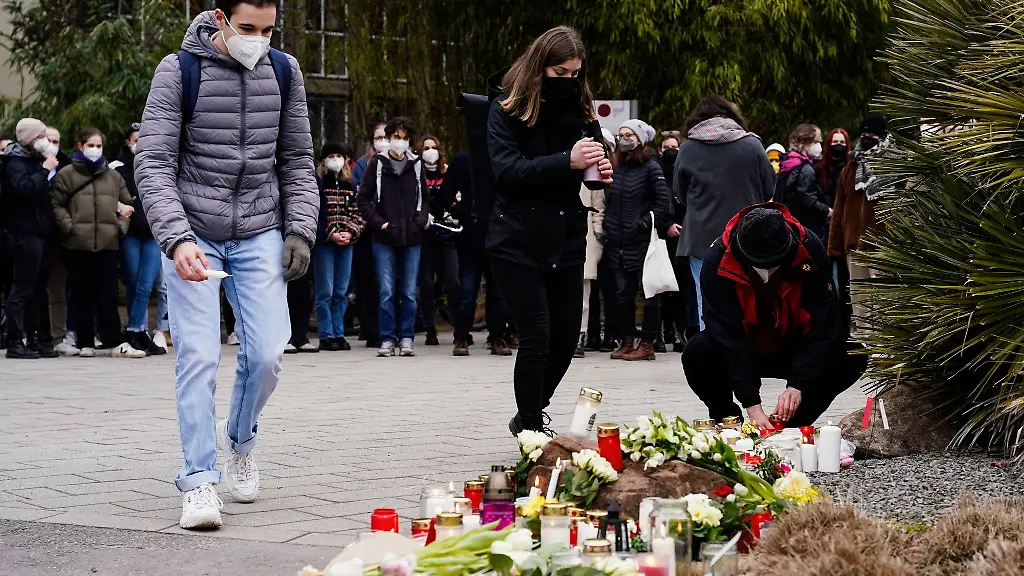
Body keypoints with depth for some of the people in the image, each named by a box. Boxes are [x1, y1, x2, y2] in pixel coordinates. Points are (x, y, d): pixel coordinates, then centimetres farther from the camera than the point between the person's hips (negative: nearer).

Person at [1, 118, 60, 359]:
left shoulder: (35, 160, 20)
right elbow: (25, 187, -26)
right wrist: (45, 170, -18)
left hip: (40, 232, 9)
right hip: (25, 233, -9)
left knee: (38, 289, 10)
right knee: (22, 287, -8)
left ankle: (32, 338, 16)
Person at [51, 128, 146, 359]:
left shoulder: (113, 176, 14)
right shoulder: (66, 174, 4)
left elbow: (126, 203, 19)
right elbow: (57, 205, 0)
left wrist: (121, 225, 4)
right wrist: (69, 227, -11)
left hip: (108, 242, 2)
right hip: (78, 243, -2)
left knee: (108, 294, 0)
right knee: (83, 295, 3)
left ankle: (115, 342, -1)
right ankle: (86, 344, 9)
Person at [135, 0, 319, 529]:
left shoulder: (284, 72, 4)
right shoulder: (179, 71, -8)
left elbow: (297, 162, 12)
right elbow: (153, 164, -12)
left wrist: (300, 231, -1)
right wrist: (177, 240, -24)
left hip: (259, 233, 3)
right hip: (192, 234, -3)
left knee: (266, 353, -5)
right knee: (198, 356, -11)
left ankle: (239, 437, 24)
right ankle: (199, 481, -4)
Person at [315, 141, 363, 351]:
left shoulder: (350, 185, 13)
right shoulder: (316, 183, -3)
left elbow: (358, 213, 11)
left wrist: (350, 233, -5)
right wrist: (331, 234, -13)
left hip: (346, 242, 5)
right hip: (324, 243, -5)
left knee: (341, 292, 7)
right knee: (325, 291, -3)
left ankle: (338, 334, 12)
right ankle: (326, 336, 1)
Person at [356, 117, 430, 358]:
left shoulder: (416, 164, 10)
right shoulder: (377, 164, 5)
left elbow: (425, 199, 14)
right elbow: (363, 198, 4)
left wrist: (419, 222, -2)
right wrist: (378, 222, -6)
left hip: (412, 238, 1)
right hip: (384, 239, -1)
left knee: (409, 292, 3)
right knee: (387, 292, -2)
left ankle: (406, 338, 11)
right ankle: (387, 339, 5)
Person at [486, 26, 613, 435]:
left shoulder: (581, 110, 8)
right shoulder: (507, 110, -7)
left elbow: (592, 163, 19)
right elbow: (507, 171, -19)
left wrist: (600, 170, -6)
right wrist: (567, 162, -30)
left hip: (567, 243, 5)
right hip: (518, 244, -5)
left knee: (566, 338, 8)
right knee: (536, 337, -7)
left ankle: (528, 418, 29)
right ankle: (532, 431, 5)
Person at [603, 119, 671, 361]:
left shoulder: (651, 168, -4)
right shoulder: (617, 168, 15)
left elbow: (662, 202, -7)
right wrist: (608, 230, 11)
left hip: (643, 241, -7)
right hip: (618, 243, 7)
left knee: (649, 292, -1)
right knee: (622, 292, 8)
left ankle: (647, 343, 2)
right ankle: (627, 341, 16)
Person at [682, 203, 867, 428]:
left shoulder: (810, 250, -23)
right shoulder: (718, 259, -26)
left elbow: (821, 325, -22)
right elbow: (727, 333, -28)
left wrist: (797, 385, -32)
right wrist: (751, 404, -33)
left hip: (793, 348, 1)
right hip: (741, 351, -1)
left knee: (853, 357, -25)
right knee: (698, 353, -32)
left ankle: (795, 422, -3)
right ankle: (728, 421, -4)